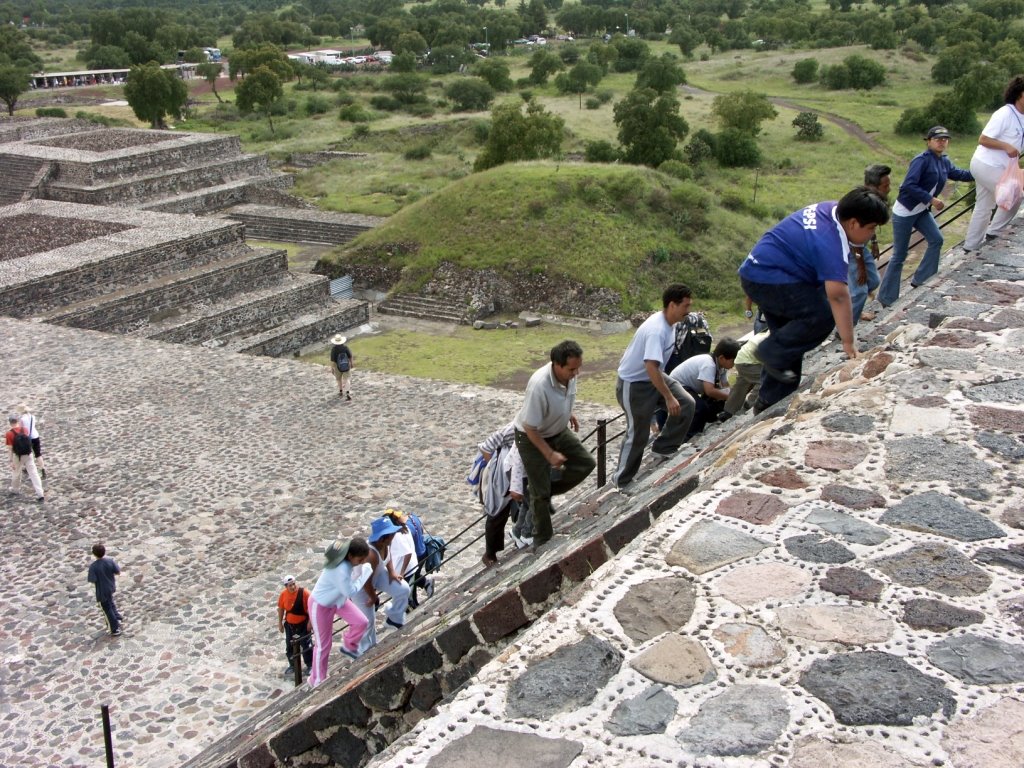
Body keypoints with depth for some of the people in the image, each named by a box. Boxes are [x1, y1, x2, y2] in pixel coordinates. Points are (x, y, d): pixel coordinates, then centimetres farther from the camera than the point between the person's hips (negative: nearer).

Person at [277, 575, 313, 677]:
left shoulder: (304, 593, -22)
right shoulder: (283, 594, -11)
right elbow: (281, 609, 3)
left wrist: (310, 622, -14)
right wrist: (280, 623, 7)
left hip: (303, 624, -4)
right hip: (289, 624, 4)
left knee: (306, 645, 4)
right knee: (290, 646, 14)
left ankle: (310, 665, 19)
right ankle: (293, 665, 32)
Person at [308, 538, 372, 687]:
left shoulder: (347, 560, -18)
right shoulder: (341, 570, -43)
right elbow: (351, 592, -30)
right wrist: (362, 573, -25)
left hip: (338, 599, 7)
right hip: (321, 604, -7)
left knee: (362, 622, -1)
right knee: (323, 644, 6)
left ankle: (349, 646, 29)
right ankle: (317, 681, 26)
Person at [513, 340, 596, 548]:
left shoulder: (569, 373, -18)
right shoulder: (539, 385, -40)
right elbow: (530, 428, -30)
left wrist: (569, 414, 20)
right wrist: (550, 454, -26)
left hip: (558, 430, 7)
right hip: (531, 438, -7)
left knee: (586, 463, 7)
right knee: (540, 491, 1)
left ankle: (547, 492, 23)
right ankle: (542, 540, 21)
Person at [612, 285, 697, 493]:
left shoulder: (668, 322, 0)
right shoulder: (656, 330, -31)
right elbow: (651, 367, -38)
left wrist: (670, 391, 25)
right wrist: (668, 397, -35)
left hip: (653, 377, 9)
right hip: (633, 384, -9)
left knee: (686, 404, -4)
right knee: (638, 434, 0)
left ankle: (663, 449, 10)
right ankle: (622, 481, 18)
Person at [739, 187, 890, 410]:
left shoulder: (832, 208, 2)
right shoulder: (831, 244, -26)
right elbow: (838, 296, -32)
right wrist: (848, 342, -31)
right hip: (768, 279, -11)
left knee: (789, 338, 16)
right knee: (824, 315, -21)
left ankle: (769, 400, 20)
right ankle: (772, 354, -8)